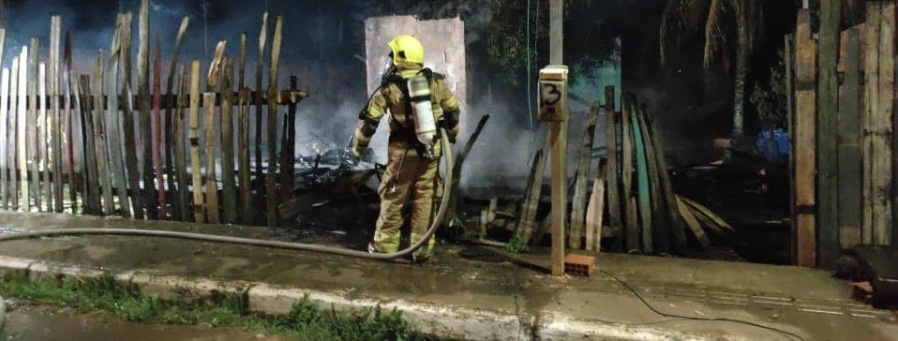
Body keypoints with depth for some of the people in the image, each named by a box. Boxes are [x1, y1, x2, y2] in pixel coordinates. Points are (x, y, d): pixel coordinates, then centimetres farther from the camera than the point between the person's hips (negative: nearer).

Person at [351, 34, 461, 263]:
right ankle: (423, 248, 14)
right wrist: (451, 135, 27)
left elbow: (369, 120, -4)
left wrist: (358, 147, 9)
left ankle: (385, 244, 20)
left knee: (392, 198, 11)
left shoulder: (389, 87, -7)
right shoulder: (435, 82, 1)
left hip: (403, 151, -3)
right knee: (426, 199, 8)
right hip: (432, 149, 3)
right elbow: (453, 110, 11)